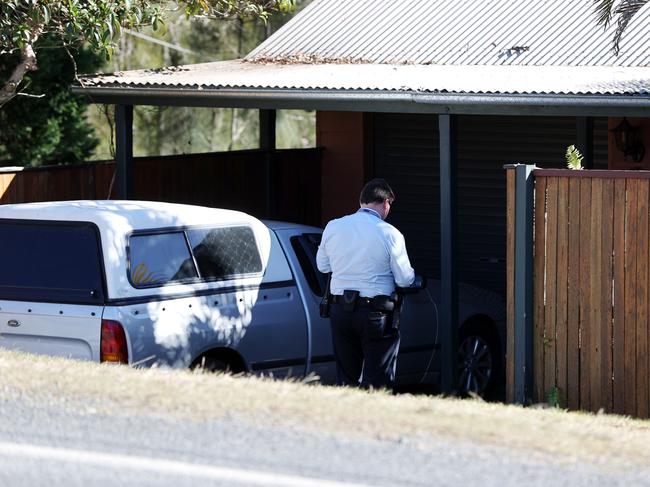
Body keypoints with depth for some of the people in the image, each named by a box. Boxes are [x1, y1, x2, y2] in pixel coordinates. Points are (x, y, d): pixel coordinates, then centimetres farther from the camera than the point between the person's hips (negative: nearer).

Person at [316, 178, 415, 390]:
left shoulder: (333, 227, 3)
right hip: (375, 312, -4)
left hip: (339, 310, 4)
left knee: (345, 375, 13)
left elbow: (322, 265, 15)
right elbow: (404, 279, -6)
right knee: (378, 380, 2)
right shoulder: (390, 234, -10)